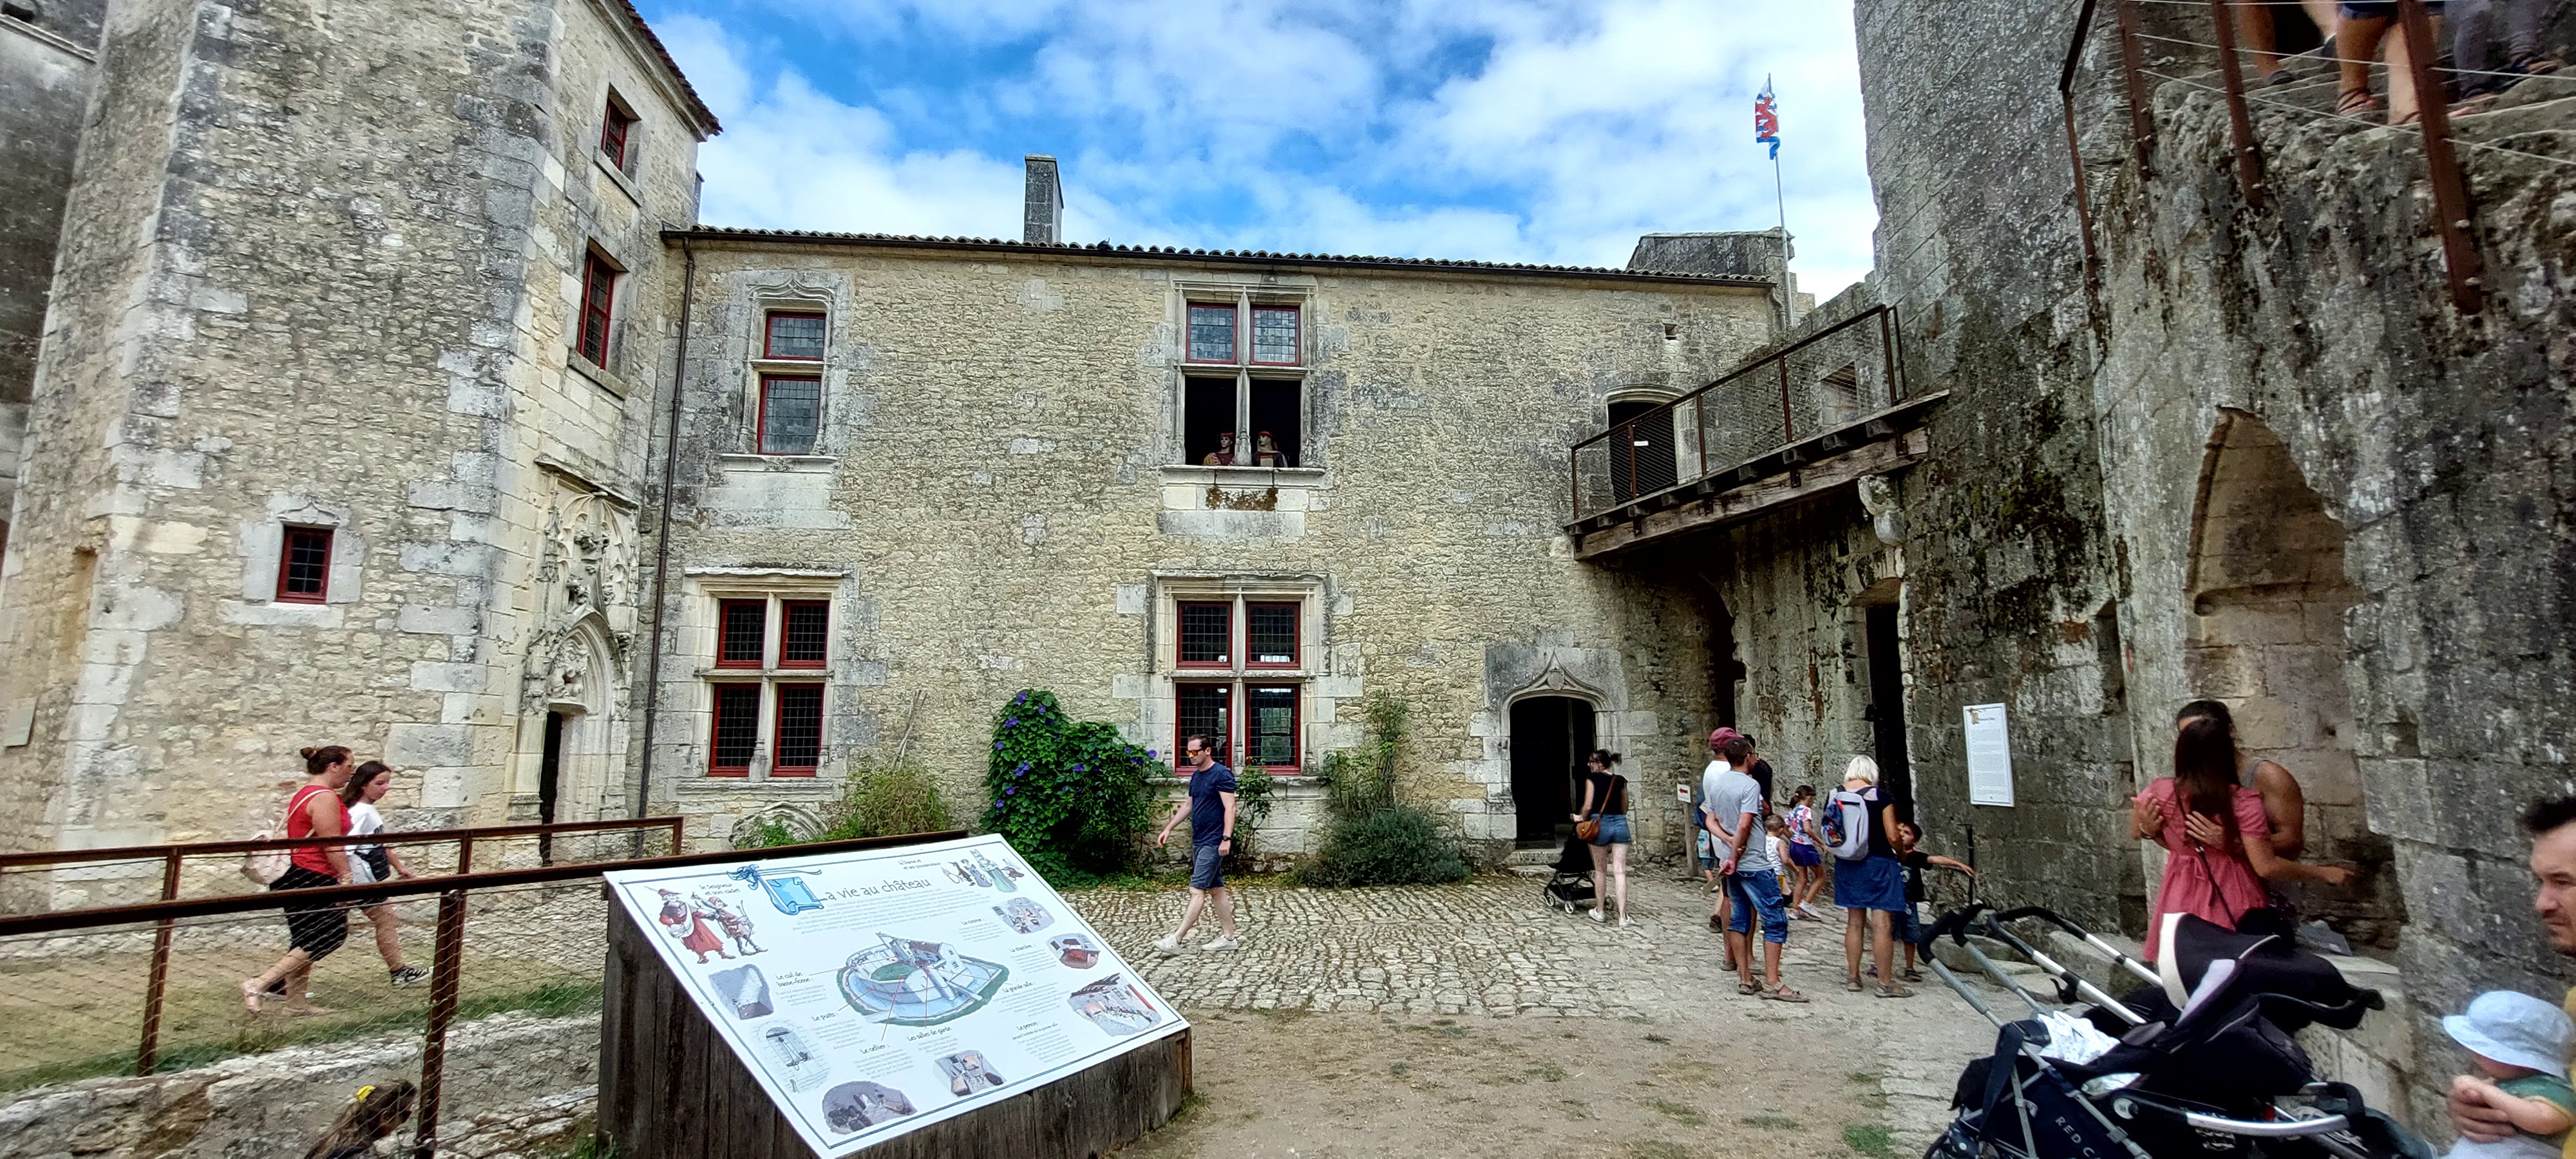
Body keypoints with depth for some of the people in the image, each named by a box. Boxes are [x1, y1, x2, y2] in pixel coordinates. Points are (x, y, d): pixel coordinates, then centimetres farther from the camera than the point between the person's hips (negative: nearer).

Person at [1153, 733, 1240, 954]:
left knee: (1197, 890, -9)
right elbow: (1188, 805, 23)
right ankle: (1228, 937, 18)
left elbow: (1230, 808, -18)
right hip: (1198, 841, 9)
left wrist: (1227, 838, -25)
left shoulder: (1222, 774, -13)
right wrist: (1168, 828, 20)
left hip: (1213, 843, -9)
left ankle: (1176, 940, -10)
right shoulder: (1196, 776, 13)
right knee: (1216, 888, 12)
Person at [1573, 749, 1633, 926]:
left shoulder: (1593, 778, -4)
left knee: (1600, 871, 13)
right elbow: (1625, 808, 17)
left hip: (1600, 824, -3)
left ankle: (1599, 911, 24)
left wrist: (1580, 818, 11)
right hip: (1620, 824, 3)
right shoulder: (1620, 780, 9)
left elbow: (1588, 806, -8)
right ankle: (1623, 917, -7)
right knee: (1620, 872, -1)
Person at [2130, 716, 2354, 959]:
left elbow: (2136, 832, 8)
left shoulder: (2160, 792, -8)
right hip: (2233, 908, -1)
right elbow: (2266, 867, -12)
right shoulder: (2243, 802, -13)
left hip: (2181, 902, 1)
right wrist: (2323, 873, -1)